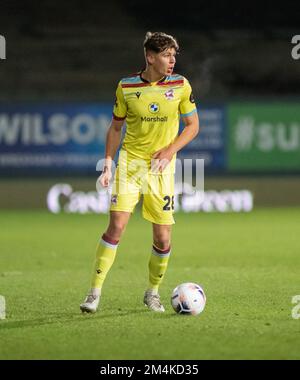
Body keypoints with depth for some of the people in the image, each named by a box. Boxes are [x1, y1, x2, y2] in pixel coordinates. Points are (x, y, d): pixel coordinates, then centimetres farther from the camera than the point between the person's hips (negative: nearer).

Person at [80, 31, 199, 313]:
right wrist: (108, 163, 1)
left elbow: (192, 125, 5)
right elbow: (116, 127, 9)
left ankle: (152, 293, 23)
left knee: (163, 239, -1)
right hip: (129, 163, -1)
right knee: (116, 226, -14)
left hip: (161, 168, 1)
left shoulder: (180, 85, -2)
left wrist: (169, 151, -10)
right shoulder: (126, 87, -1)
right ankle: (94, 293, -7)